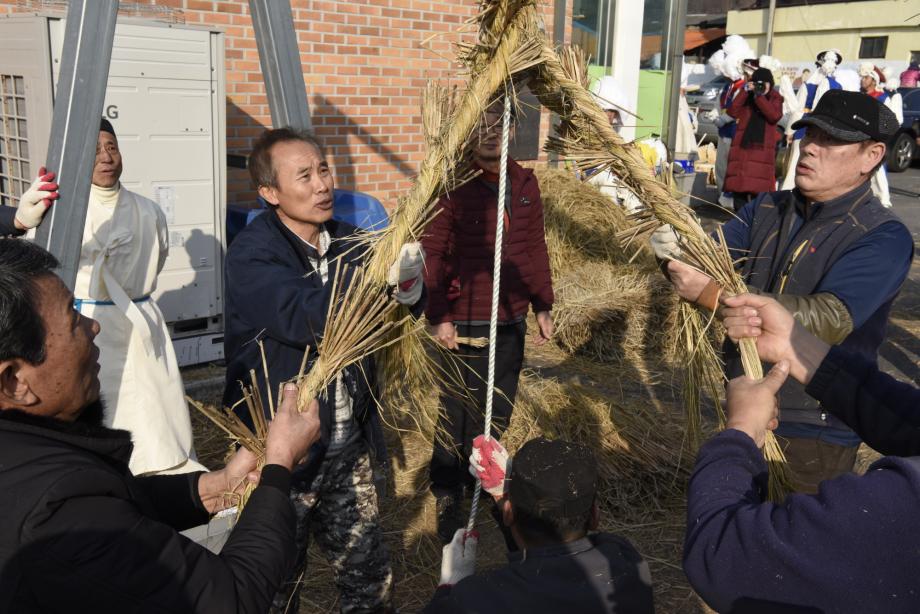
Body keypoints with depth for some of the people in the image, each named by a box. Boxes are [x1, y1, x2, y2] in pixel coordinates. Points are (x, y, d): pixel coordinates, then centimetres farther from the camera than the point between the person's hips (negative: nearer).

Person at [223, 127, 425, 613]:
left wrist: (408, 287, -18)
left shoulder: (349, 244, 3)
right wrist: (381, 272, -40)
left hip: (350, 444, 5)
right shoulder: (251, 254, -15)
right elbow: (304, 318, -32)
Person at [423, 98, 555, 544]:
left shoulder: (524, 182, 8)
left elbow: (535, 247, 13)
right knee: (460, 411, 2)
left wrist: (542, 305, 12)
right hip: (465, 323, -6)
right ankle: (447, 495, 17)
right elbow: (432, 253, -12)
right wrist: (438, 316, -15)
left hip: (512, 320, 6)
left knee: (500, 409, 16)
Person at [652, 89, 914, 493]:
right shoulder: (768, 208, 2)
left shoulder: (883, 238, -17)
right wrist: (676, 251, -29)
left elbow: (828, 320, -29)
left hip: (813, 433, -5)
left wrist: (713, 296, -36)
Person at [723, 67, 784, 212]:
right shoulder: (747, 97, 12)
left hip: (763, 148, -2)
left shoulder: (775, 99, 8)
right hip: (742, 146, 2)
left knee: (760, 187, -6)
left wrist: (759, 96, -15)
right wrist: (744, 91, -10)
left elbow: (774, 116, -12)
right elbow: (733, 112, -4)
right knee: (738, 183, 2)